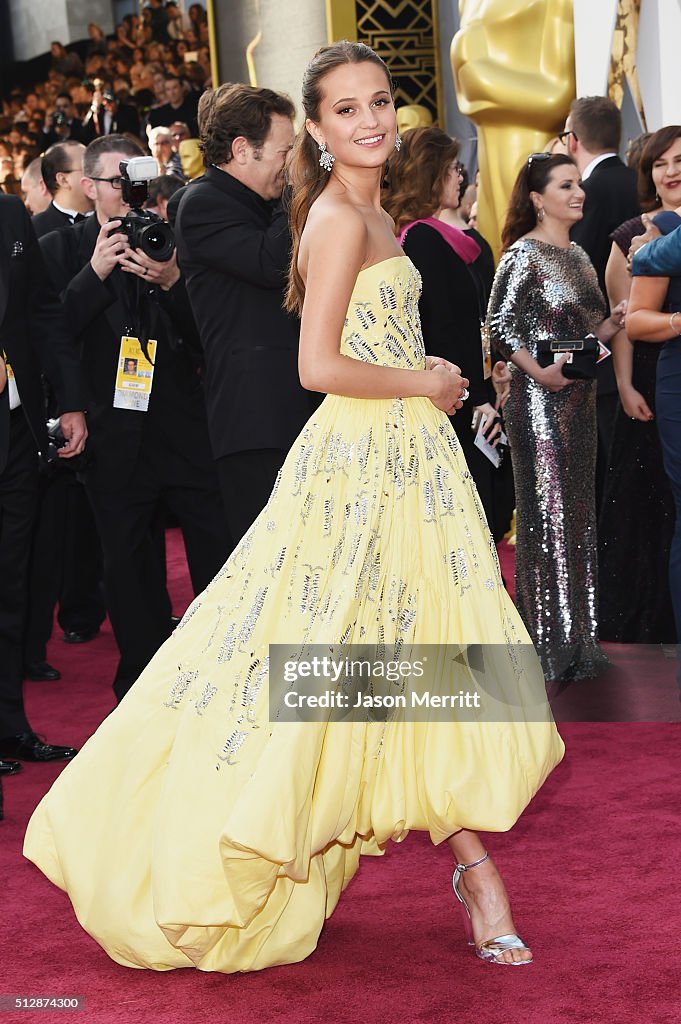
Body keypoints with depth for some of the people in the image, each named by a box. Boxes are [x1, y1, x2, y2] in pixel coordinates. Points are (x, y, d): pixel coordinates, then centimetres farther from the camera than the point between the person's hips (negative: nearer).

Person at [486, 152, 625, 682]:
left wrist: (609, 326, 1)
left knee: (578, 511, 11)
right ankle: (548, 643, 4)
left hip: (580, 397, 8)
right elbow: (499, 324, -14)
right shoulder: (523, 254, -8)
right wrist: (538, 371, -26)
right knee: (547, 512, -4)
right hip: (540, 398, -8)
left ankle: (577, 637, 20)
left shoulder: (578, 255, 14)